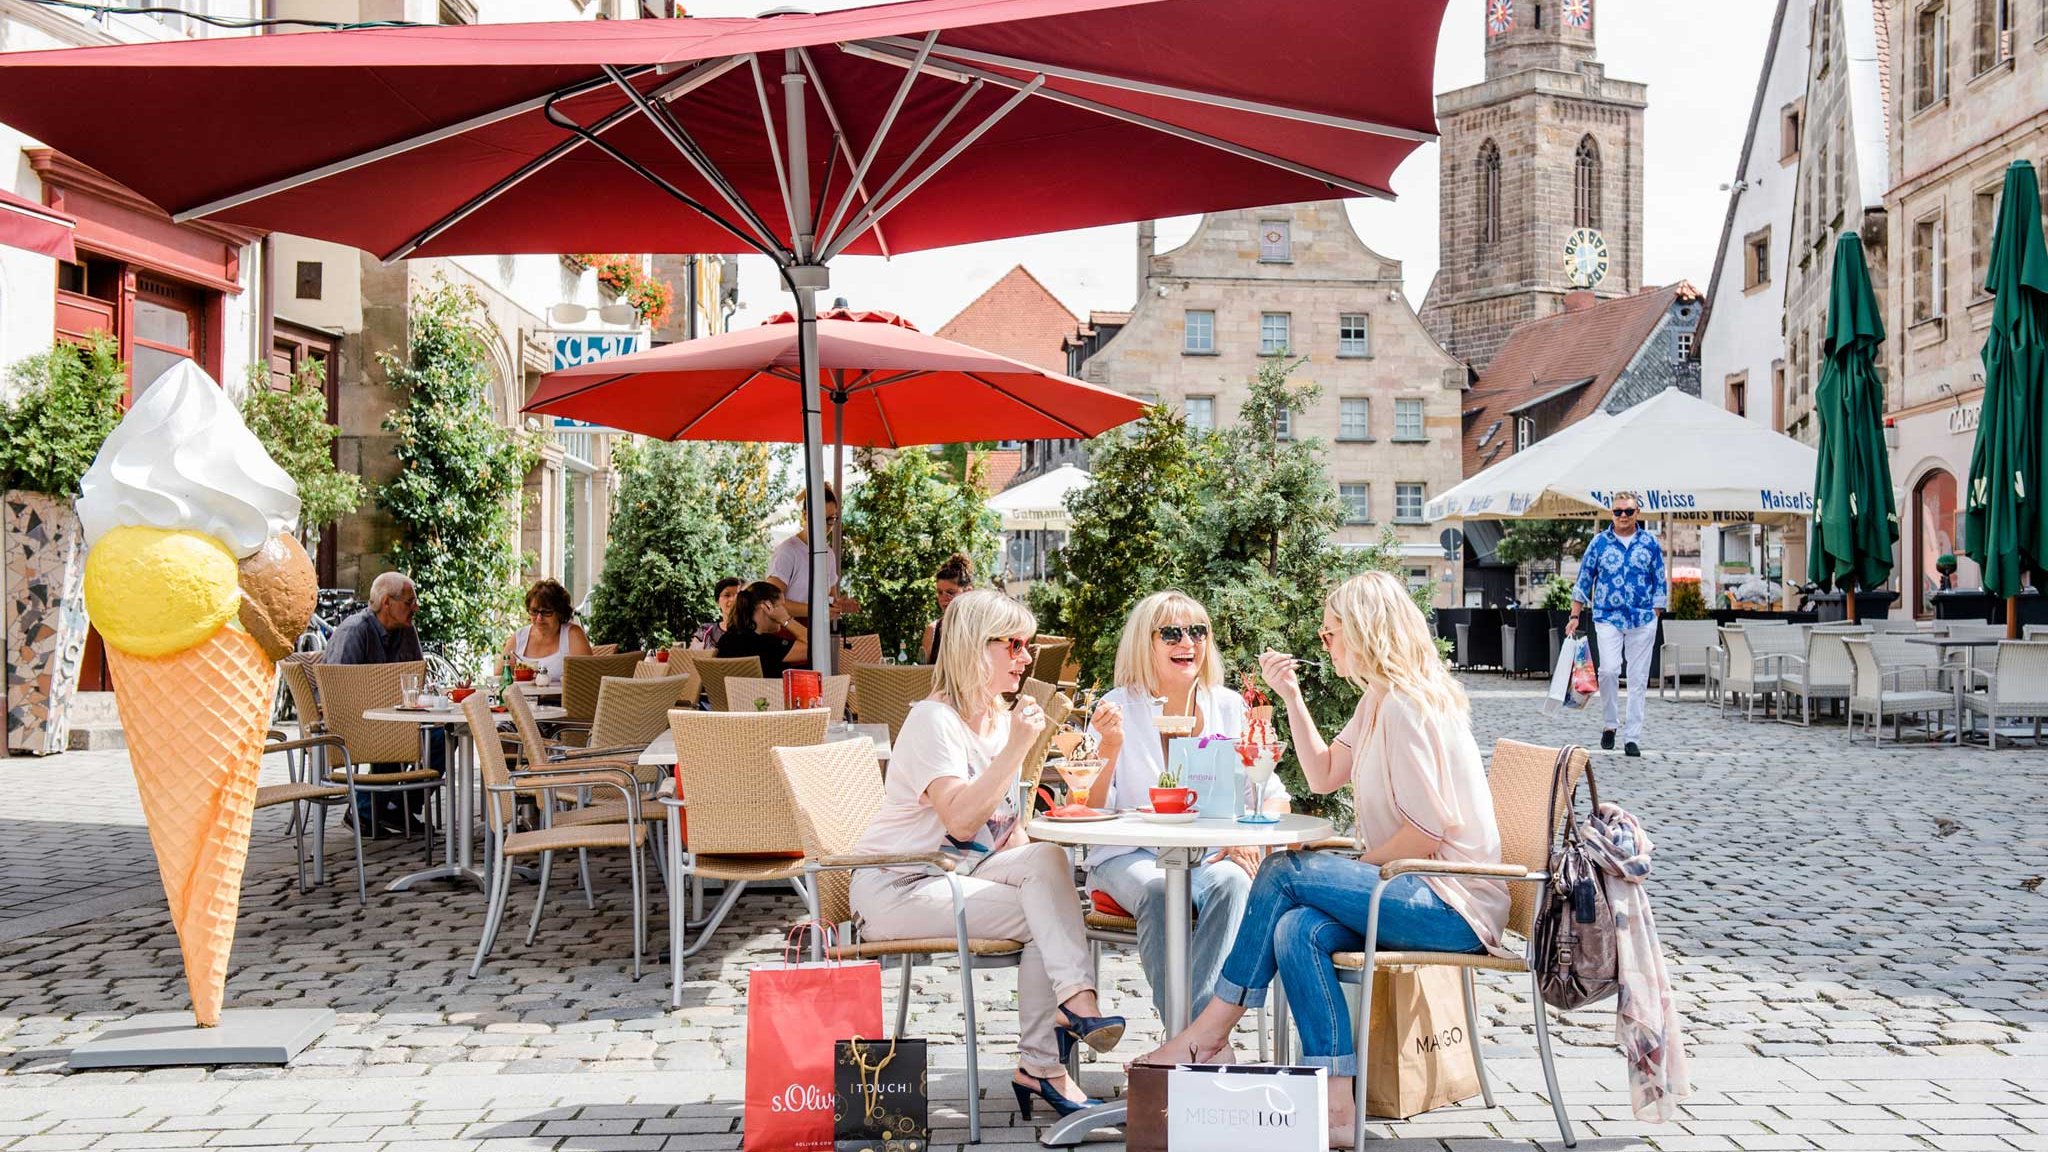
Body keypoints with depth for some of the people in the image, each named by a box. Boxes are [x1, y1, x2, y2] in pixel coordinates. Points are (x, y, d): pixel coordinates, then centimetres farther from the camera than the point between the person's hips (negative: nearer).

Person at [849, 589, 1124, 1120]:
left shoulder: (1002, 719, 10)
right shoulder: (933, 719, -14)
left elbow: (1010, 836, 13)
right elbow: (960, 820, -28)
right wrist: (1016, 748, -27)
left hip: (961, 874, 7)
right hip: (897, 889, -7)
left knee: (1047, 858, -22)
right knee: (1041, 916, -25)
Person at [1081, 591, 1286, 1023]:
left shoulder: (1228, 707, 8)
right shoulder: (1118, 708, 1)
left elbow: (1274, 795, 9)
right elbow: (1090, 813, -4)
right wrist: (1108, 750, -21)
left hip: (1210, 855, 2)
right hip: (1132, 855, -2)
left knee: (1232, 883, -32)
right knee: (1157, 891, -35)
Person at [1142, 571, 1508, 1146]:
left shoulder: (1405, 706, -16)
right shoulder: (1378, 701, 16)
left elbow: (1429, 831, -20)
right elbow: (1324, 775, 20)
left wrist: (1359, 865, -9)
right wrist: (1291, 698, 12)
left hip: (1453, 903, -9)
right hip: (1420, 891, 9)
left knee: (1285, 872, -17)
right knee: (1299, 930, -15)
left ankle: (1209, 1033, -9)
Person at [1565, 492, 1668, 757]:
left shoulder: (1650, 544, 6)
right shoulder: (1599, 543, 5)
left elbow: (1660, 583, 10)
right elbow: (1584, 580, 7)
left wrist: (1655, 616, 3)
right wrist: (1575, 616, 2)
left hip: (1643, 620, 1)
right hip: (1607, 618, -1)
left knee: (1638, 679, 1)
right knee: (1609, 670, -16)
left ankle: (1632, 737, 6)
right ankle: (1609, 724, 5)